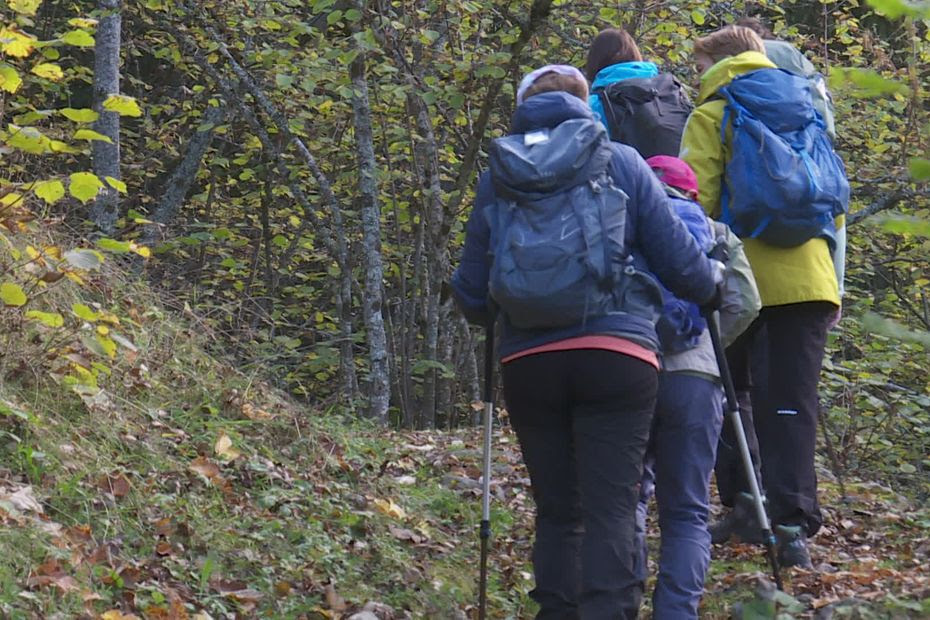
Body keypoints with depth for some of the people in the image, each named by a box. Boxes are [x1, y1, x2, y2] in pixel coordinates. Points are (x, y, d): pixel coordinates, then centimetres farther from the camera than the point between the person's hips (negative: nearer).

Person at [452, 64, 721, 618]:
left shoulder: (497, 177, 13)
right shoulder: (619, 162, 6)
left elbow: (471, 293, 14)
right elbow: (680, 259, 5)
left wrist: (493, 314, 36)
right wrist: (713, 283, 26)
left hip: (527, 364, 3)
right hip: (616, 357, -3)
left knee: (557, 511, 13)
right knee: (611, 511, -3)